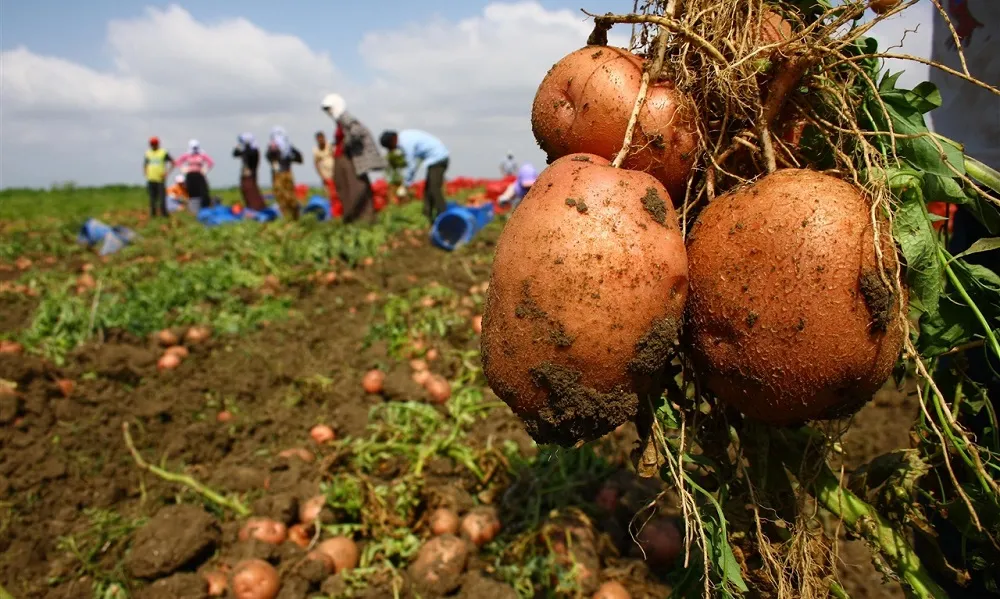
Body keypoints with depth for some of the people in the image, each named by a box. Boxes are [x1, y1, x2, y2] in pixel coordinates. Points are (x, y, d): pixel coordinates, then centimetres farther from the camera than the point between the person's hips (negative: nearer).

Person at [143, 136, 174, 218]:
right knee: (152, 198, 5)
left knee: (162, 198, -9)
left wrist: (167, 173, -7)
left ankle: (164, 214, -5)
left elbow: (172, 162, 1)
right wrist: (145, 173, 10)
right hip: (150, 180, 4)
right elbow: (145, 164, 26)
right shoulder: (148, 153, 14)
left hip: (160, 179, -4)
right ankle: (153, 214, 10)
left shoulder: (164, 153, 1)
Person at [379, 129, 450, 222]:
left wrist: (405, 185, -7)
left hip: (437, 158, -10)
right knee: (428, 190, 11)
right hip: (438, 157, 10)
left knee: (434, 190, -13)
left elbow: (412, 165, -17)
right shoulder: (404, 135, 9)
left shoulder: (406, 143, -20)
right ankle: (427, 216, 12)